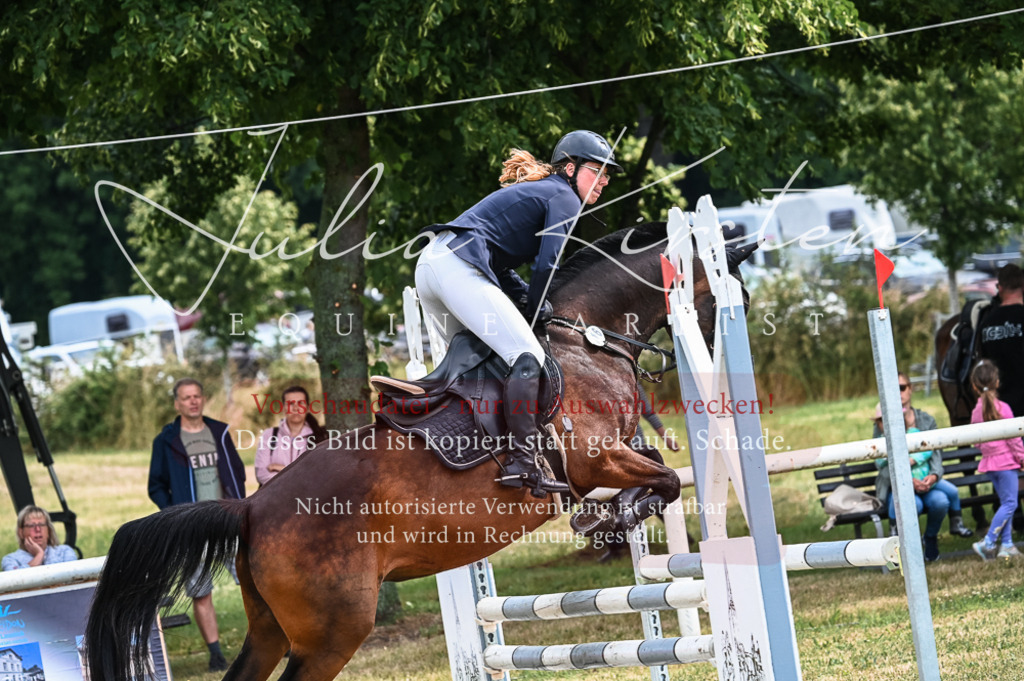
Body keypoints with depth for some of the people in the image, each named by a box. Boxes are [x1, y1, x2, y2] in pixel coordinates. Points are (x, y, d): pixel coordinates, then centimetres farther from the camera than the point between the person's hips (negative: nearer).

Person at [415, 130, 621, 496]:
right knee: (526, 356, -15)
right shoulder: (564, 198, 3)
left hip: (431, 263, 10)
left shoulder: (533, 192, 31)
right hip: (459, 267, -10)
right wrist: (533, 311, 7)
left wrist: (527, 298, 14)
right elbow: (546, 264, -7)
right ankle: (522, 462, -25)